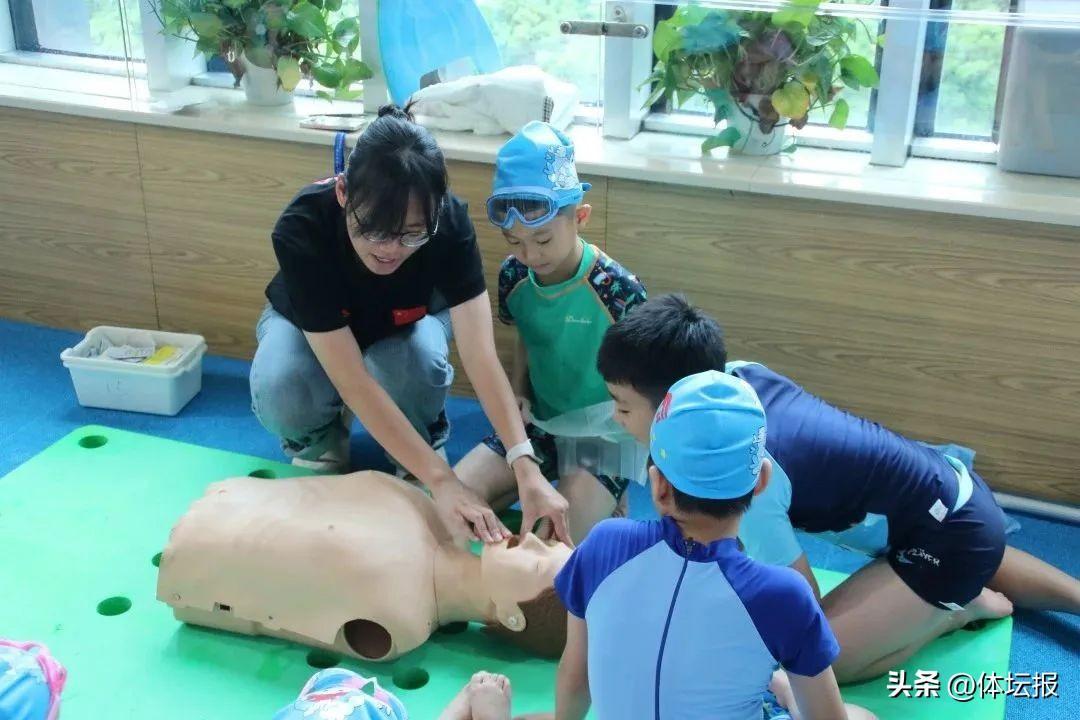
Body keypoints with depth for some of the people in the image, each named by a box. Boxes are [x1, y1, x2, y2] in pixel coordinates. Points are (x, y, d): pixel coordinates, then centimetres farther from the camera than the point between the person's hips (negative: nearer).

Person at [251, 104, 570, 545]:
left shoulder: (448, 222, -35)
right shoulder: (301, 229, -40)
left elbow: (480, 356, -38)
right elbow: (353, 382, -43)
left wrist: (525, 467, -51)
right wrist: (441, 480, -49)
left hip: (404, 325, 1)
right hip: (309, 324, -1)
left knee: (421, 360, -35)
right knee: (278, 386, -35)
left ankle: (422, 446, -2)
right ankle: (320, 444, 0)